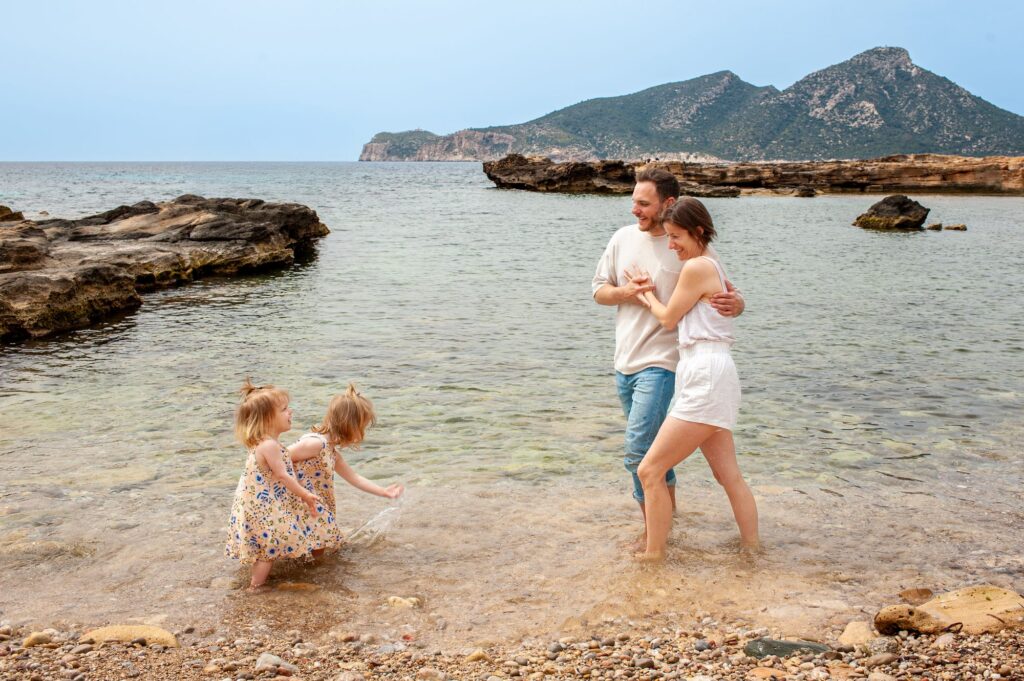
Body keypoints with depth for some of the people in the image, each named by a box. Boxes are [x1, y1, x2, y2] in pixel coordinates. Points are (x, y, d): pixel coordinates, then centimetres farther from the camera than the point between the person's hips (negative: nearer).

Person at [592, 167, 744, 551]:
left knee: (637, 451, -11)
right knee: (652, 445, 19)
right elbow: (599, 291, 10)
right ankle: (669, 503, 38)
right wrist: (628, 292, -11)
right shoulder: (623, 238, 4)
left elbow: (727, 295, -5)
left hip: (660, 363, -6)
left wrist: (735, 304, -29)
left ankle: (652, 528, 3)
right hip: (624, 362, 6)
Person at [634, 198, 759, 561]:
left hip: (706, 377, -10)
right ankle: (752, 548, 20)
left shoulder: (696, 267, -10)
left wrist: (646, 295, 19)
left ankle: (653, 554, 0)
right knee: (729, 475, 14)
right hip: (705, 377, 10)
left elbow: (669, 318, -1)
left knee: (650, 470, -7)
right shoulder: (713, 267, 18)